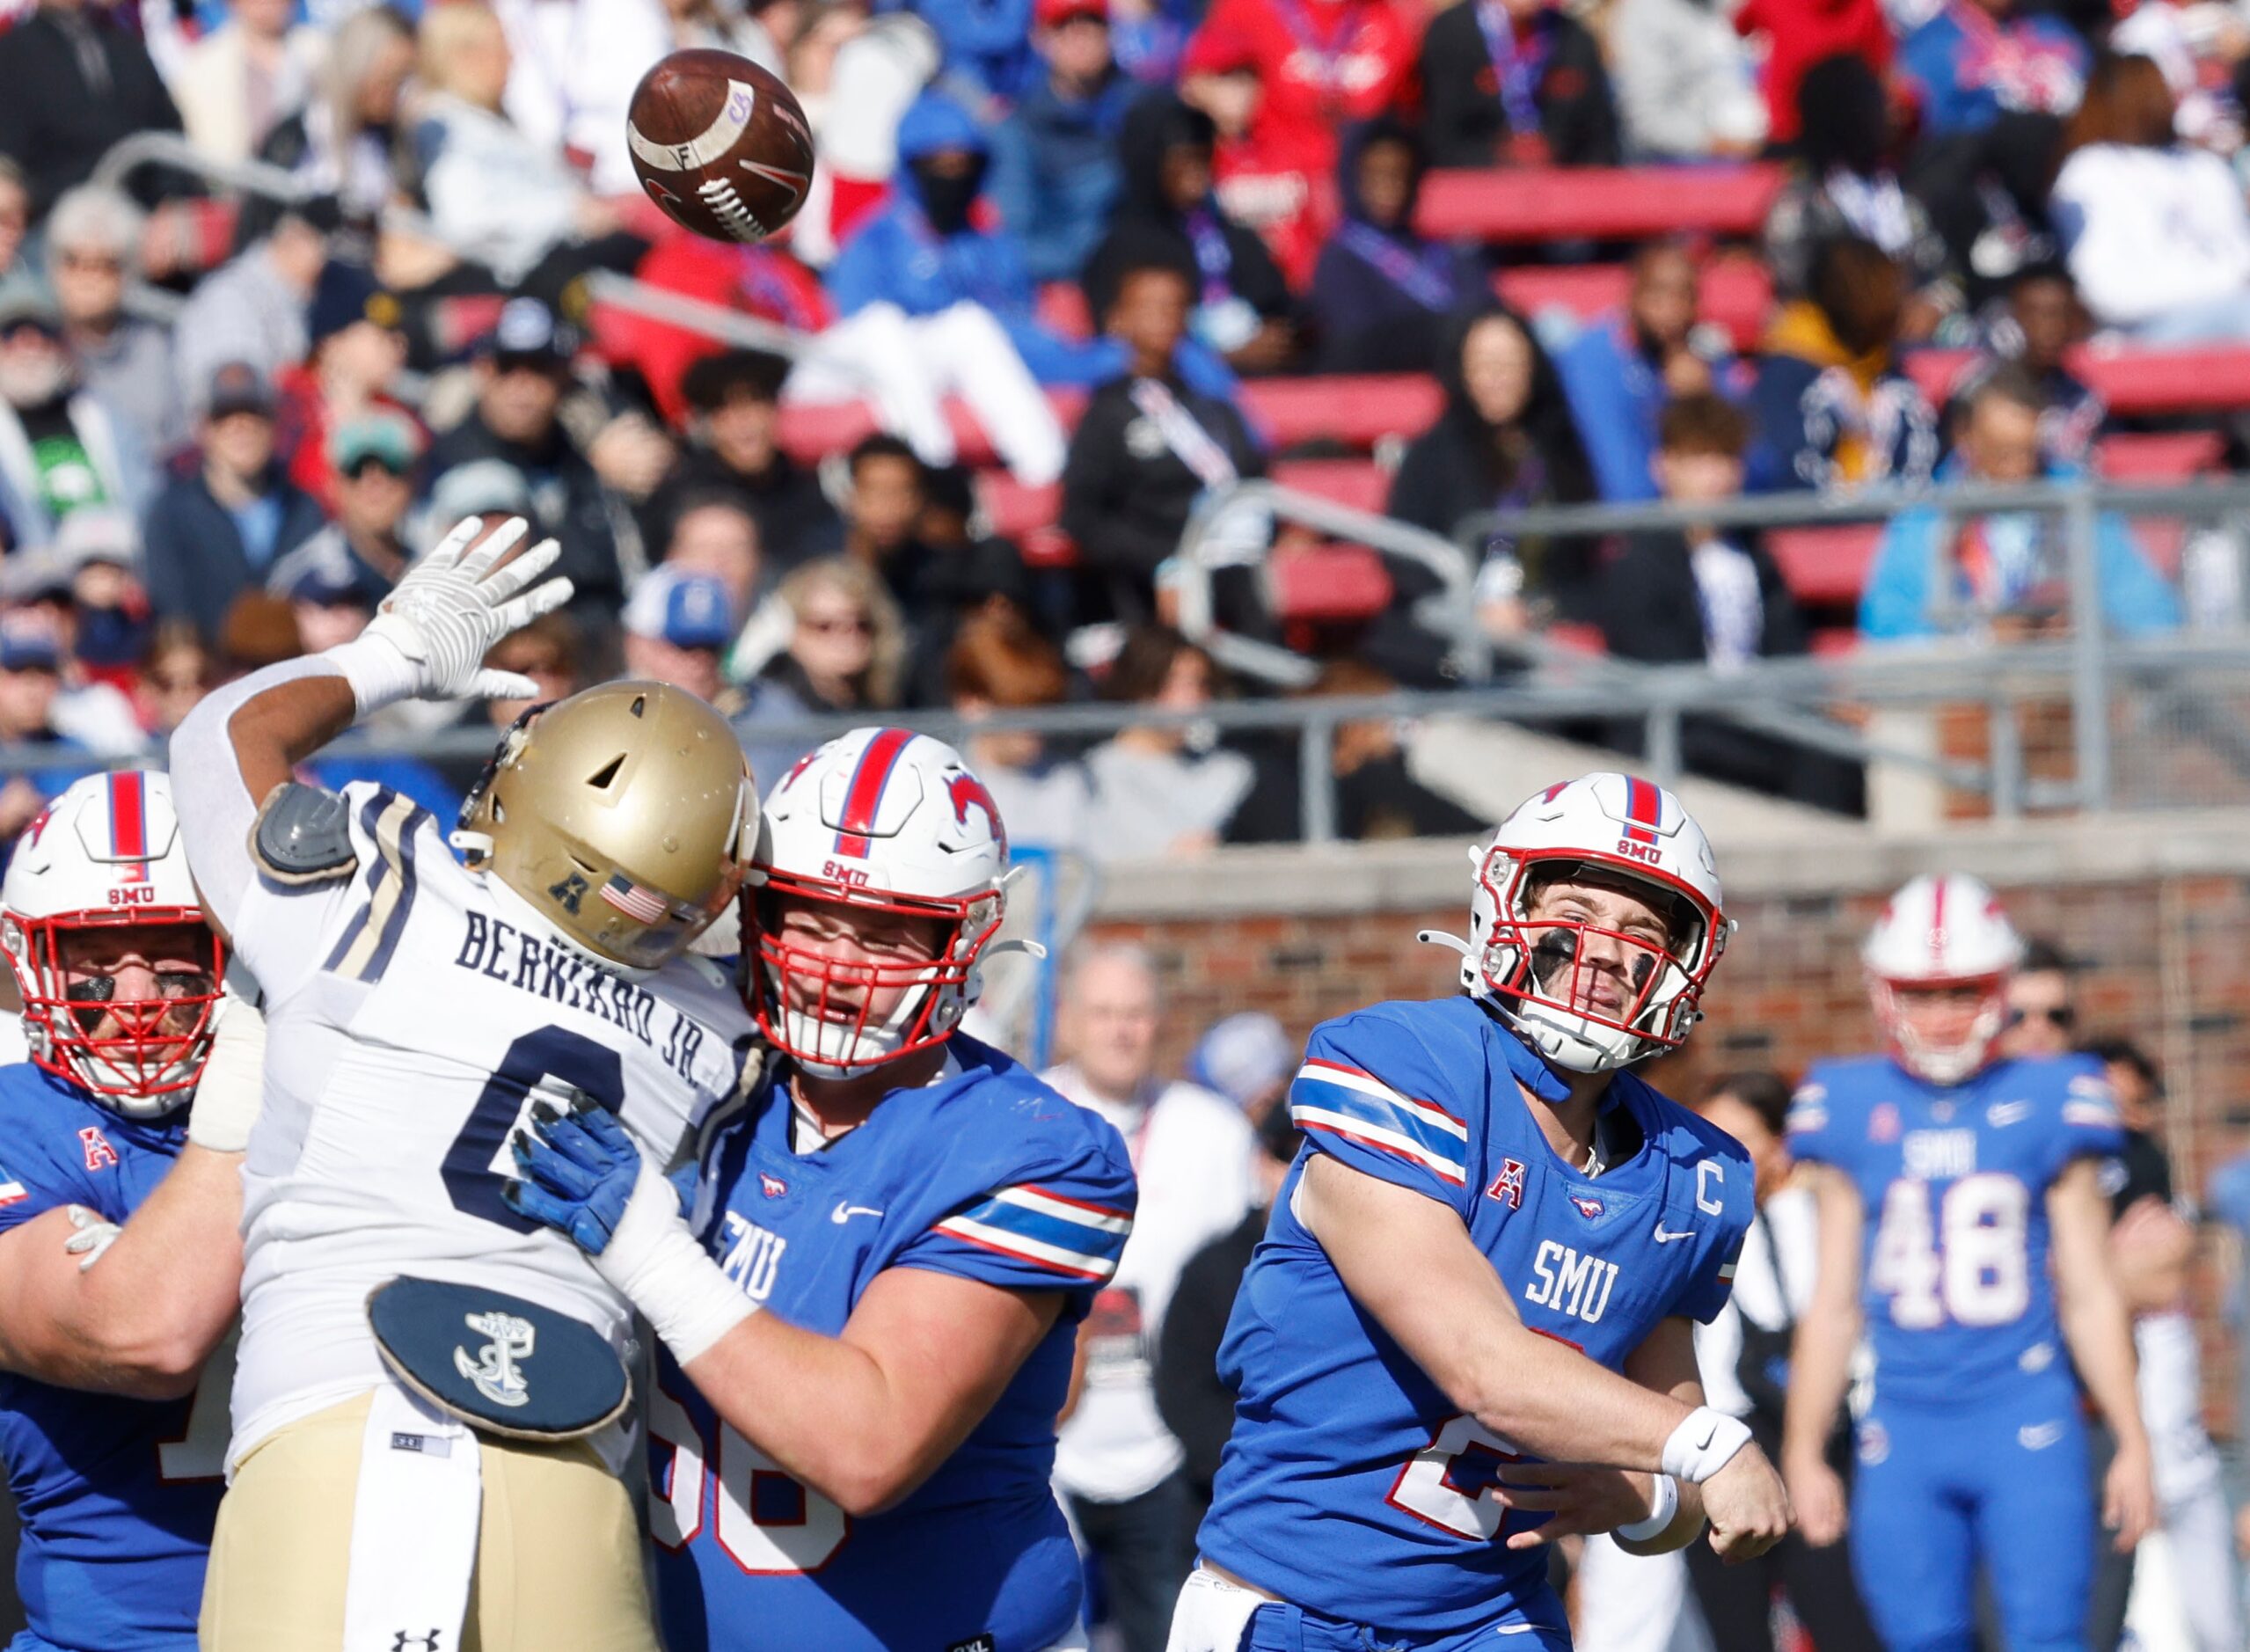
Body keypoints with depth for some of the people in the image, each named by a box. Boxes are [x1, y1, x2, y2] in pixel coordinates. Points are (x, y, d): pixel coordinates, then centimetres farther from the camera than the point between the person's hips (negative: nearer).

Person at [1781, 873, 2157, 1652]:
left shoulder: (2046, 1105, 3)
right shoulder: (1853, 1113, 6)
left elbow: (2090, 1297, 7)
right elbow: (1834, 1306, 12)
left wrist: (2132, 1443, 5)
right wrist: (1804, 1454, 10)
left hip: (2028, 1421, -1)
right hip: (1905, 1433, 1)